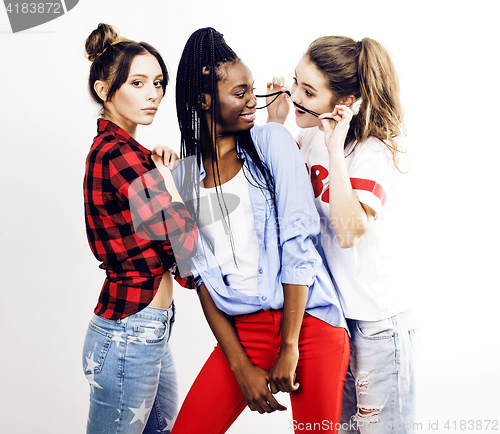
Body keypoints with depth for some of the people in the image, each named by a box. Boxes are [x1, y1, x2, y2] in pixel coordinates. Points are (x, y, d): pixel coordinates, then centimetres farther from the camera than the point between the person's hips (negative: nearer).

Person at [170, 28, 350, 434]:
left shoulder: (271, 140, -1)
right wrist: (241, 366, -4)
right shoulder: (184, 174, 6)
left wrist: (288, 348, -11)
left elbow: (298, 243, -7)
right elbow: (202, 273, 3)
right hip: (243, 331, 2)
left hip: (307, 321, -2)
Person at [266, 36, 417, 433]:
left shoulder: (373, 152, -17)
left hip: (374, 322, -6)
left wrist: (336, 149, -27)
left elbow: (350, 230, -28)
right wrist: (274, 125, 0)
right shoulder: (309, 137, 2)